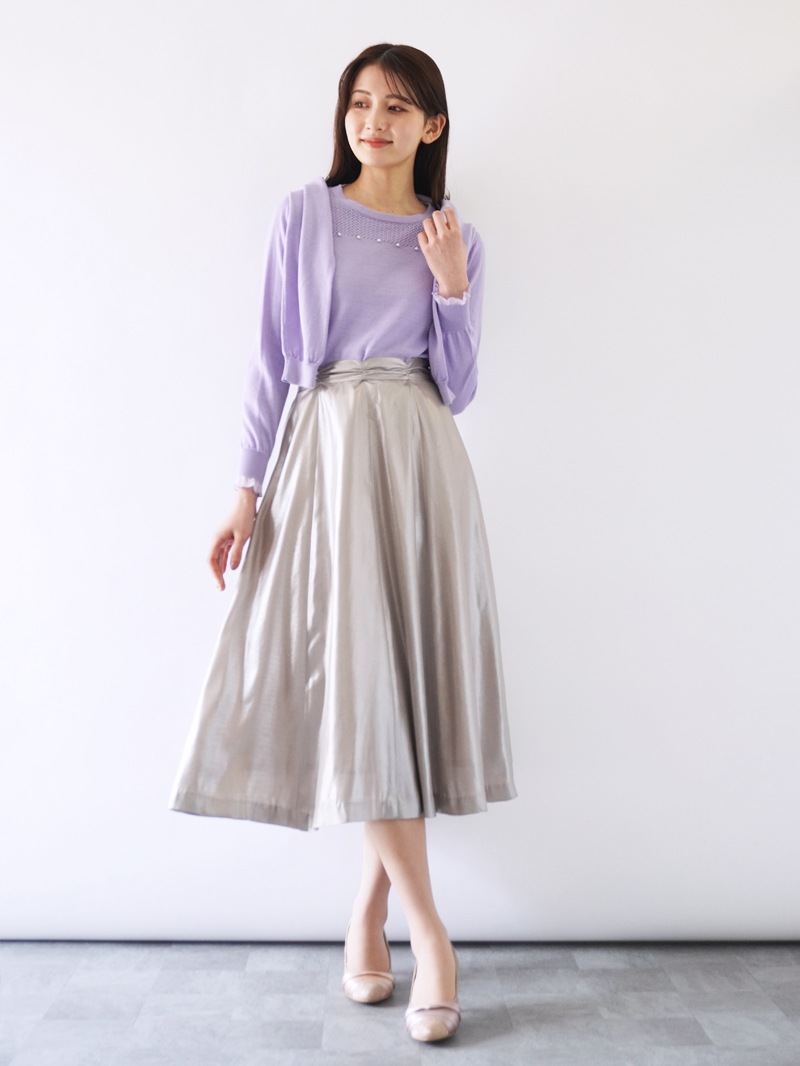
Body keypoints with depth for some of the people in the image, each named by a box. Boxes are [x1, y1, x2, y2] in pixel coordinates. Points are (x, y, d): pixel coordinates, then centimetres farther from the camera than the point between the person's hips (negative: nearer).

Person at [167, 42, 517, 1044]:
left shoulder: (456, 238, 13)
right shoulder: (303, 216, 9)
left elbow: (457, 388, 9)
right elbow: (272, 358, 4)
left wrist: (452, 286, -3)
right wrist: (248, 490, -2)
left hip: (420, 459, 2)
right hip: (324, 453, -2)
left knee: (411, 675, -1)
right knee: (354, 678, -9)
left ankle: (369, 909, 16)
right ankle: (426, 926, 2)